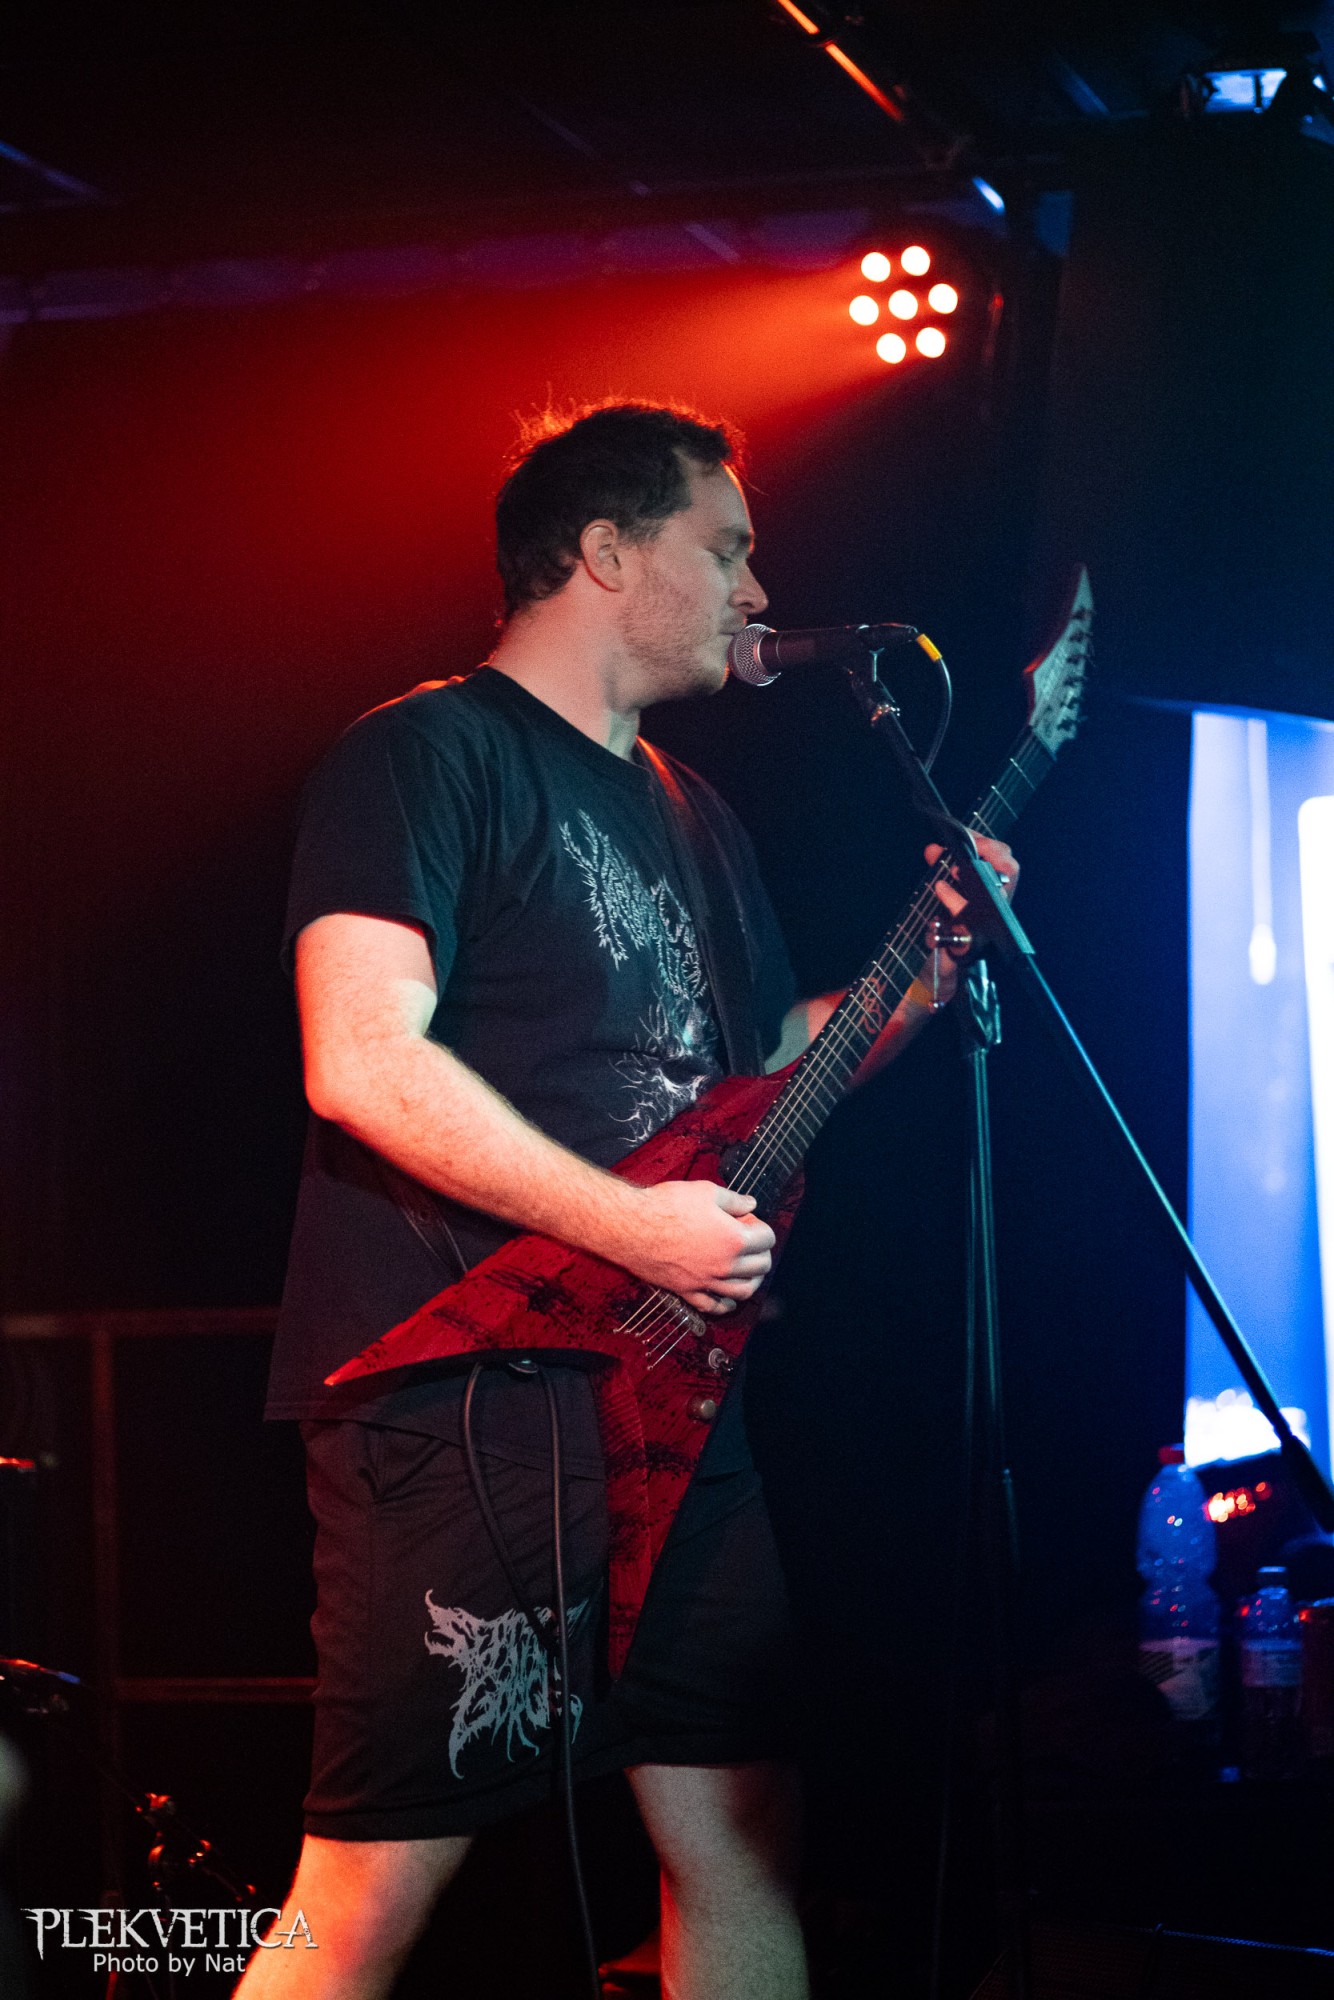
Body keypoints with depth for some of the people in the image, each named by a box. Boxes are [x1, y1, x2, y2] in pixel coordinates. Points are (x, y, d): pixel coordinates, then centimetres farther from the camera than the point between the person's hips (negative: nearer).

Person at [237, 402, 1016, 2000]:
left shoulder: (690, 814, 21)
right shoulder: (428, 755, -7)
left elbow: (762, 1061, 29)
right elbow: (362, 1061, -19)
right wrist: (629, 1227, -19)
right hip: (462, 1400, -9)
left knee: (742, 1834, 9)